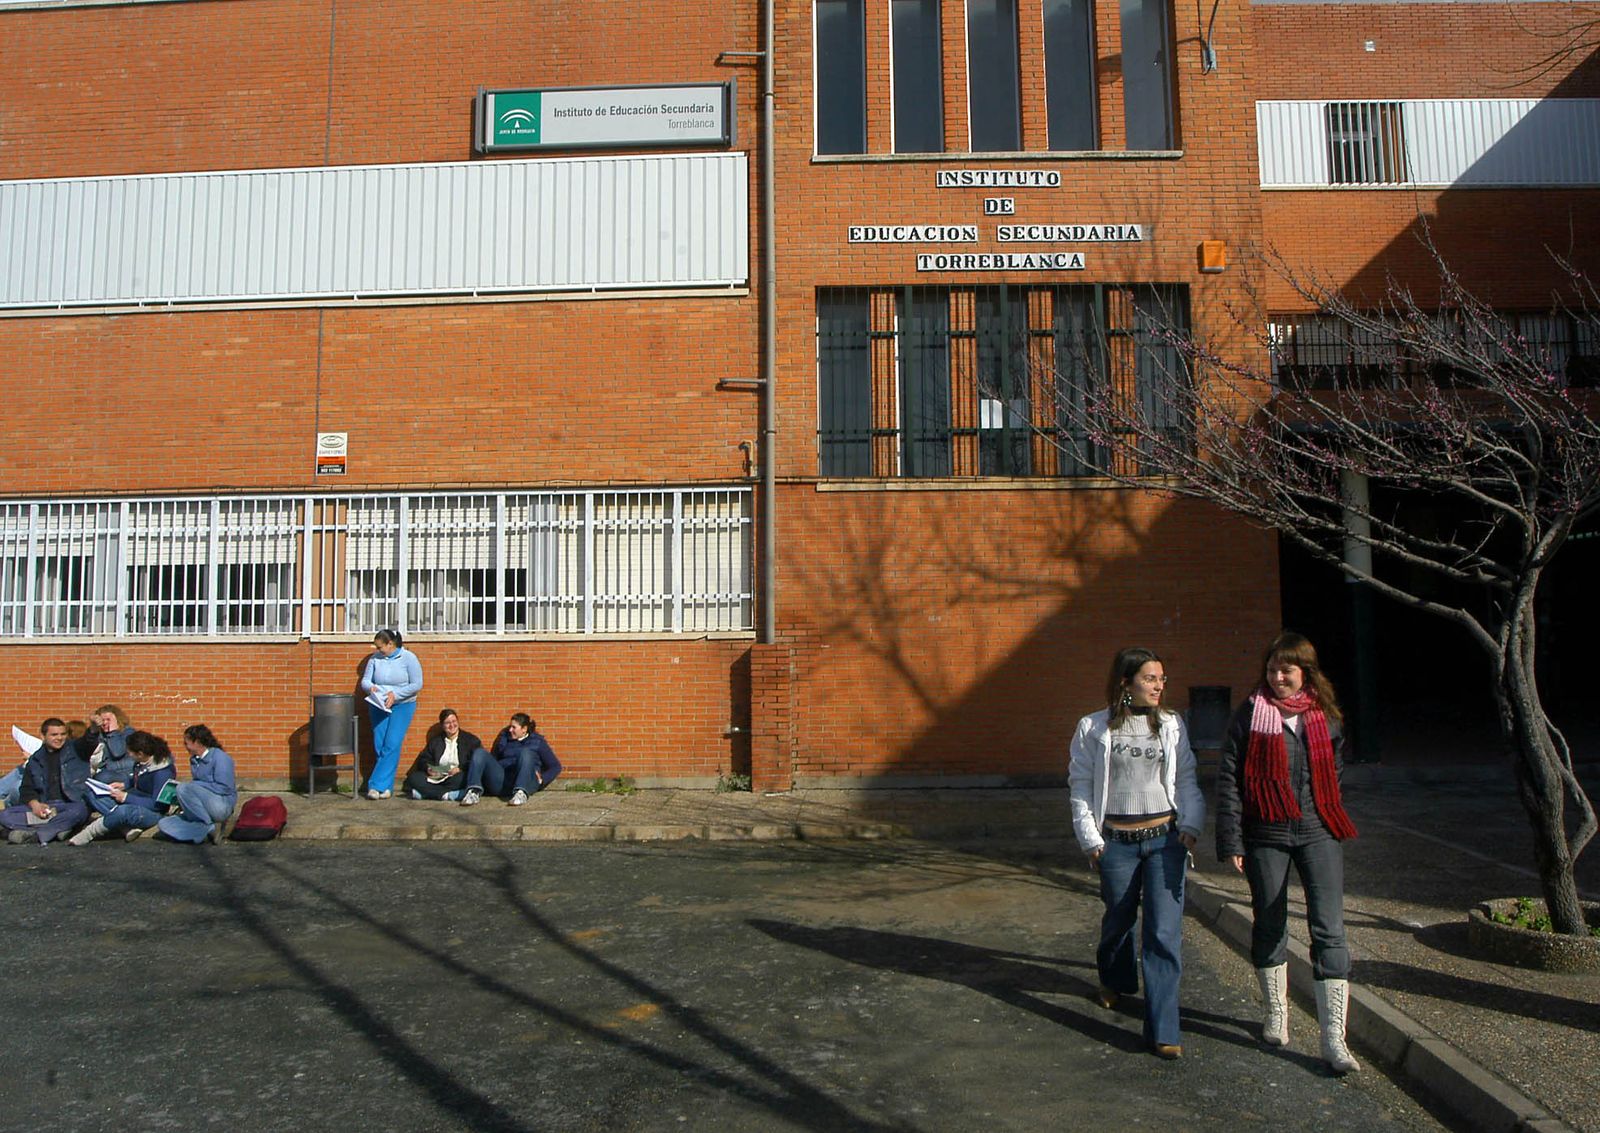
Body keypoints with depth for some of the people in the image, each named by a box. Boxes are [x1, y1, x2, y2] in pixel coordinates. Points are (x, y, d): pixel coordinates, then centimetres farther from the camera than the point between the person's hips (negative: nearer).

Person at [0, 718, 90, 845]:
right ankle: (58, 827, -30)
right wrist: (35, 804, -10)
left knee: (79, 810, -37)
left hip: (70, 804, -3)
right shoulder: (35, 760, 17)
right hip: (43, 807, 3)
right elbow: (27, 789, 11)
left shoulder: (76, 751, 11)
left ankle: (30, 832, -29)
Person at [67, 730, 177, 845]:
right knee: (93, 793, -2)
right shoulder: (141, 762, -2)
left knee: (123, 811, -40)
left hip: (151, 812, -9)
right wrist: (123, 785, 2)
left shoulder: (162, 771, -24)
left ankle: (87, 834, -13)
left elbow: (157, 804, -24)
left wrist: (126, 797, -22)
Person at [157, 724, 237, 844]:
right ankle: (207, 830, -12)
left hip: (221, 806, -8)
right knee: (163, 825, -6)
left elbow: (224, 788, -16)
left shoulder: (220, 758, -8)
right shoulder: (195, 760, 14)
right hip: (202, 812, 8)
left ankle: (209, 828, -18)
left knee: (184, 789, -24)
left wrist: (193, 784, -12)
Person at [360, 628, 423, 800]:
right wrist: (370, 687, -17)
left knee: (392, 745, -12)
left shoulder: (408, 658, -7)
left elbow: (417, 684, -9)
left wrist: (395, 694, -17)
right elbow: (365, 680, 6)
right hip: (378, 707, 4)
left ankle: (377, 785, -11)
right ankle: (386, 786, 7)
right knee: (379, 746, 0)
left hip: (402, 706, -3)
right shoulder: (375, 659, 2)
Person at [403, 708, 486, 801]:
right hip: (437, 777, 4)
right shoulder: (435, 741, 26)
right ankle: (449, 794, -34)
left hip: (456, 776, -3)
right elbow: (423, 759, 18)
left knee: (460, 778, -39)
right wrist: (428, 768, -7)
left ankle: (423, 793, -33)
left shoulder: (471, 740, 12)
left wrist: (460, 769, -18)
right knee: (413, 778, -22)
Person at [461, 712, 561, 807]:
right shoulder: (504, 737, 23)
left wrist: (542, 780, -6)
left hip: (526, 781, -3)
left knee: (526, 752, -29)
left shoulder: (537, 741, 13)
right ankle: (474, 792, -35)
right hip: (500, 781, 3)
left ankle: (521, 793, -49)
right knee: (480, 752, -12)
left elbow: (555, 766, 11)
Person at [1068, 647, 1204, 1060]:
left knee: (1165, 932, -6)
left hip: (1165, 839, 1)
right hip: (1117, 842, -1)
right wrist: (1091, 839, -3)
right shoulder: (1094, 728, -2)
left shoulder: (1171, 725, 4)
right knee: (1118, 920, 17)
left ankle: (1162, 1030, 1)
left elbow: (1187, 780, 10)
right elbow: (1081, 787, 1)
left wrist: (1191, 825, -1)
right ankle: (1114, 980, 49)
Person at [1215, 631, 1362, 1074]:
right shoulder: (1250, 714, -3)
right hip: (1266, 834, -1)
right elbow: (1228, 779, -5)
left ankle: (1334, 1039, -3)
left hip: (1319, 833, 2)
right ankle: (1276, 1014, 30)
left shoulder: (1326, 716, 5)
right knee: (1269, 925, 11)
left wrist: (1329, 816, 14)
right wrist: (1231, 842, -9)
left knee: (1329, 929, -6)